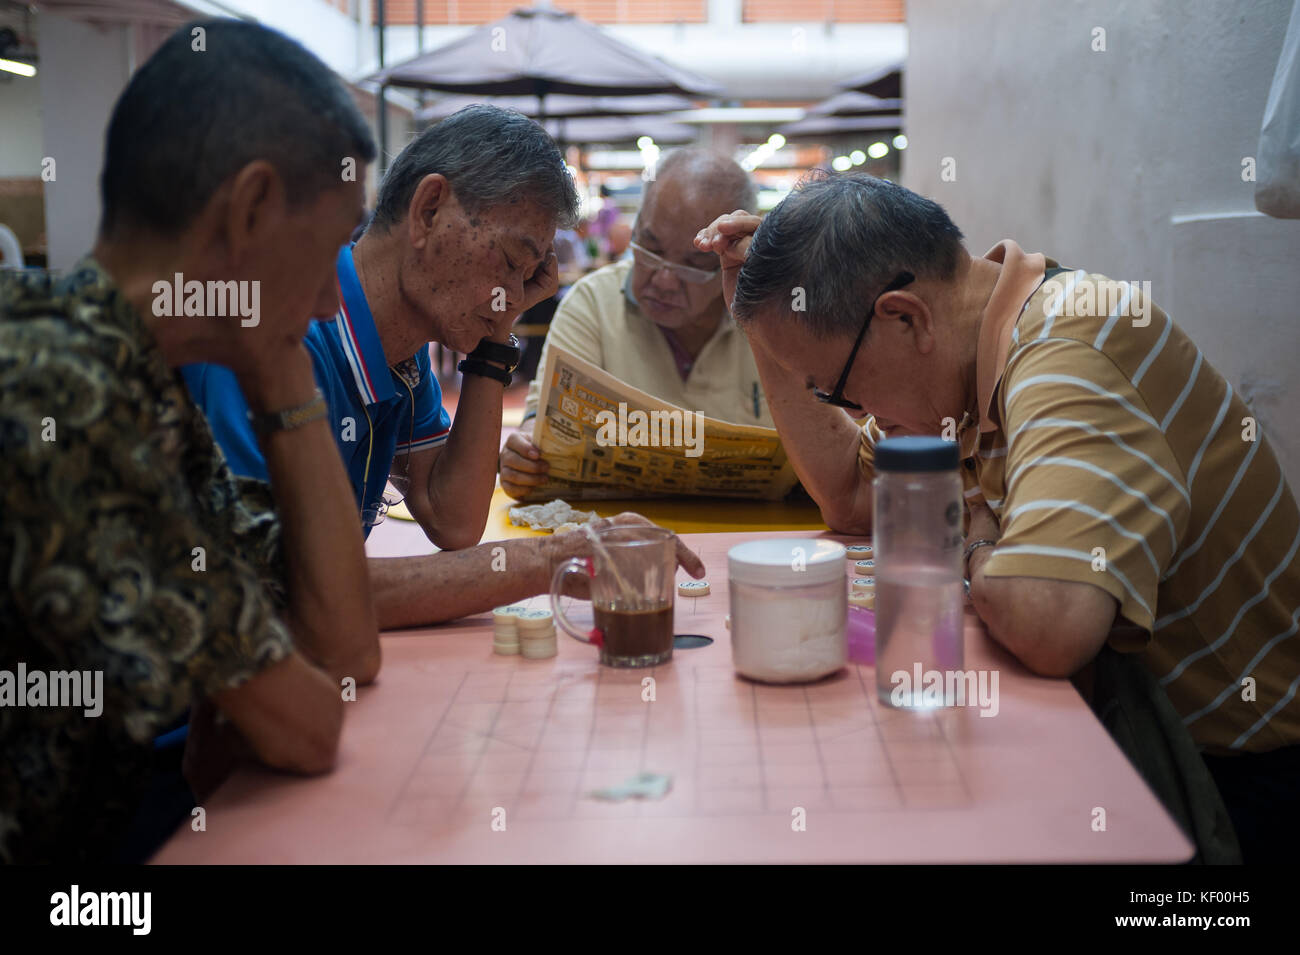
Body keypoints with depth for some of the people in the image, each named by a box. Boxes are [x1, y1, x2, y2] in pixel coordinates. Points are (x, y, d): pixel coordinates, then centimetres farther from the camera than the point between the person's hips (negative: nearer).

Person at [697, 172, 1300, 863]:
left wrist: (977, 545, -21)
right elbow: (851, 499, 13)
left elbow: (1050, 628, -45)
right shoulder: (971, 350, 0)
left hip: (1243, 773, -8)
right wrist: (763, 327, 4)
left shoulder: (1072, 355, -30)